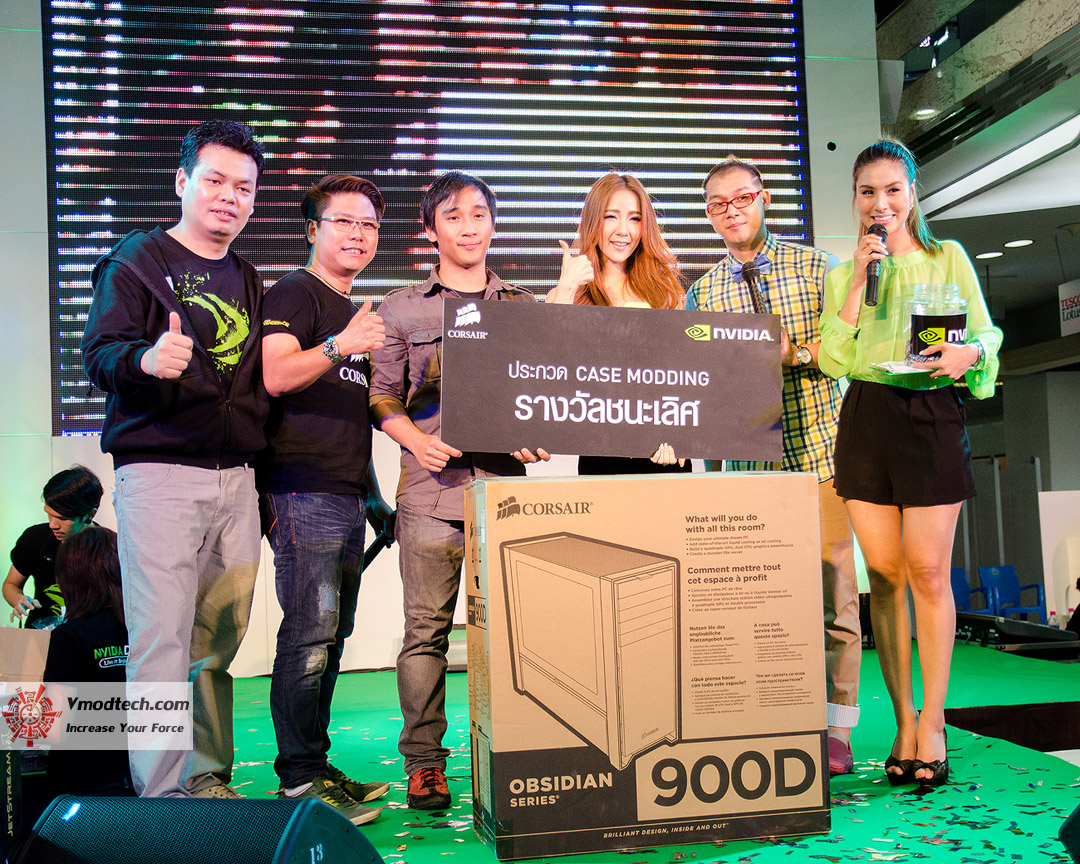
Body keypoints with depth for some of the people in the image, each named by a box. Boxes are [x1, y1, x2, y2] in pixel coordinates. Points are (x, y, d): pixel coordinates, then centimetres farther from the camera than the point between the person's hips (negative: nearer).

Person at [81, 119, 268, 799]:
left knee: (219, 643, 7)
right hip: (159, 471, -5)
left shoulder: (248, 281, 20)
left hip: (237, 480, 5)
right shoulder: (139, 260, 3)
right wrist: (147, 359, -30)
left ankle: (208, 779, 19)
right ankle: (160, 796, -2)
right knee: (162, 637, -9)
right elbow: (99, 355, -8)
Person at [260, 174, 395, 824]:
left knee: (332, 636, 11)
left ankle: (316, 766, 19)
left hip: (347, 496, 9)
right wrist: (338, 347, -35)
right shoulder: (294, 295, -2)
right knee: (310, 633, -9)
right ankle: (301, 780, -2)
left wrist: (375, 498, 23)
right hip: (305, 490, -9)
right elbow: (276, 375, -19)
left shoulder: (354, 313, 23)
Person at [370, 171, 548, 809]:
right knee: (427, 628, 0)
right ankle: (424, 763, 10)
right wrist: (418, 440, -9)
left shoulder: (524, 308, 16)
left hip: (506, 485, 1)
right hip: (432, 489, -1)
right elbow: (383, 399, 9)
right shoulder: (402, 310, 11)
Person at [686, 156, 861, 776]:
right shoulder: (701, 293, 12)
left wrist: (794, 352, -15)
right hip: (745, 460, 2)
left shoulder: (816, 266, 7)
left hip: (819, 447, -1)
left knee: (832, 590, -2)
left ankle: (835, 731, 7)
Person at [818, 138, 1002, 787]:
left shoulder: (948, 258, 8)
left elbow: (985, 335, 7)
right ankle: (903, 720, 12)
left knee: (927, 571, -4)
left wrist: (968, 353, -16)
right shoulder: (843, 273, 14)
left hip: (931, 417, -2)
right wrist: (857, 284, -4)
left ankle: (933, 721, 9)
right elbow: (833, 361, 3)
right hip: (865, 420, 2)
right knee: (884, 573, 3)